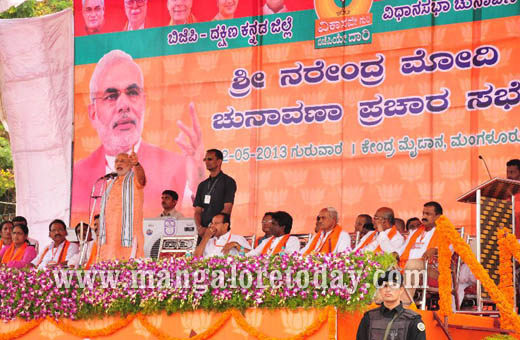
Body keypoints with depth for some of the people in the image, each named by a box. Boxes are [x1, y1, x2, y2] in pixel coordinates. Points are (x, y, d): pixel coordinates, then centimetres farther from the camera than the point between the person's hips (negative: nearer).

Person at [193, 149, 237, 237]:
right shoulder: (202, 185, 18)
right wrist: (199, 227, -7)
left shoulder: (228, 182, 0)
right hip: (203, 232, 5)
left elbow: (227, 209, -9)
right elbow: (197, 211, 13)